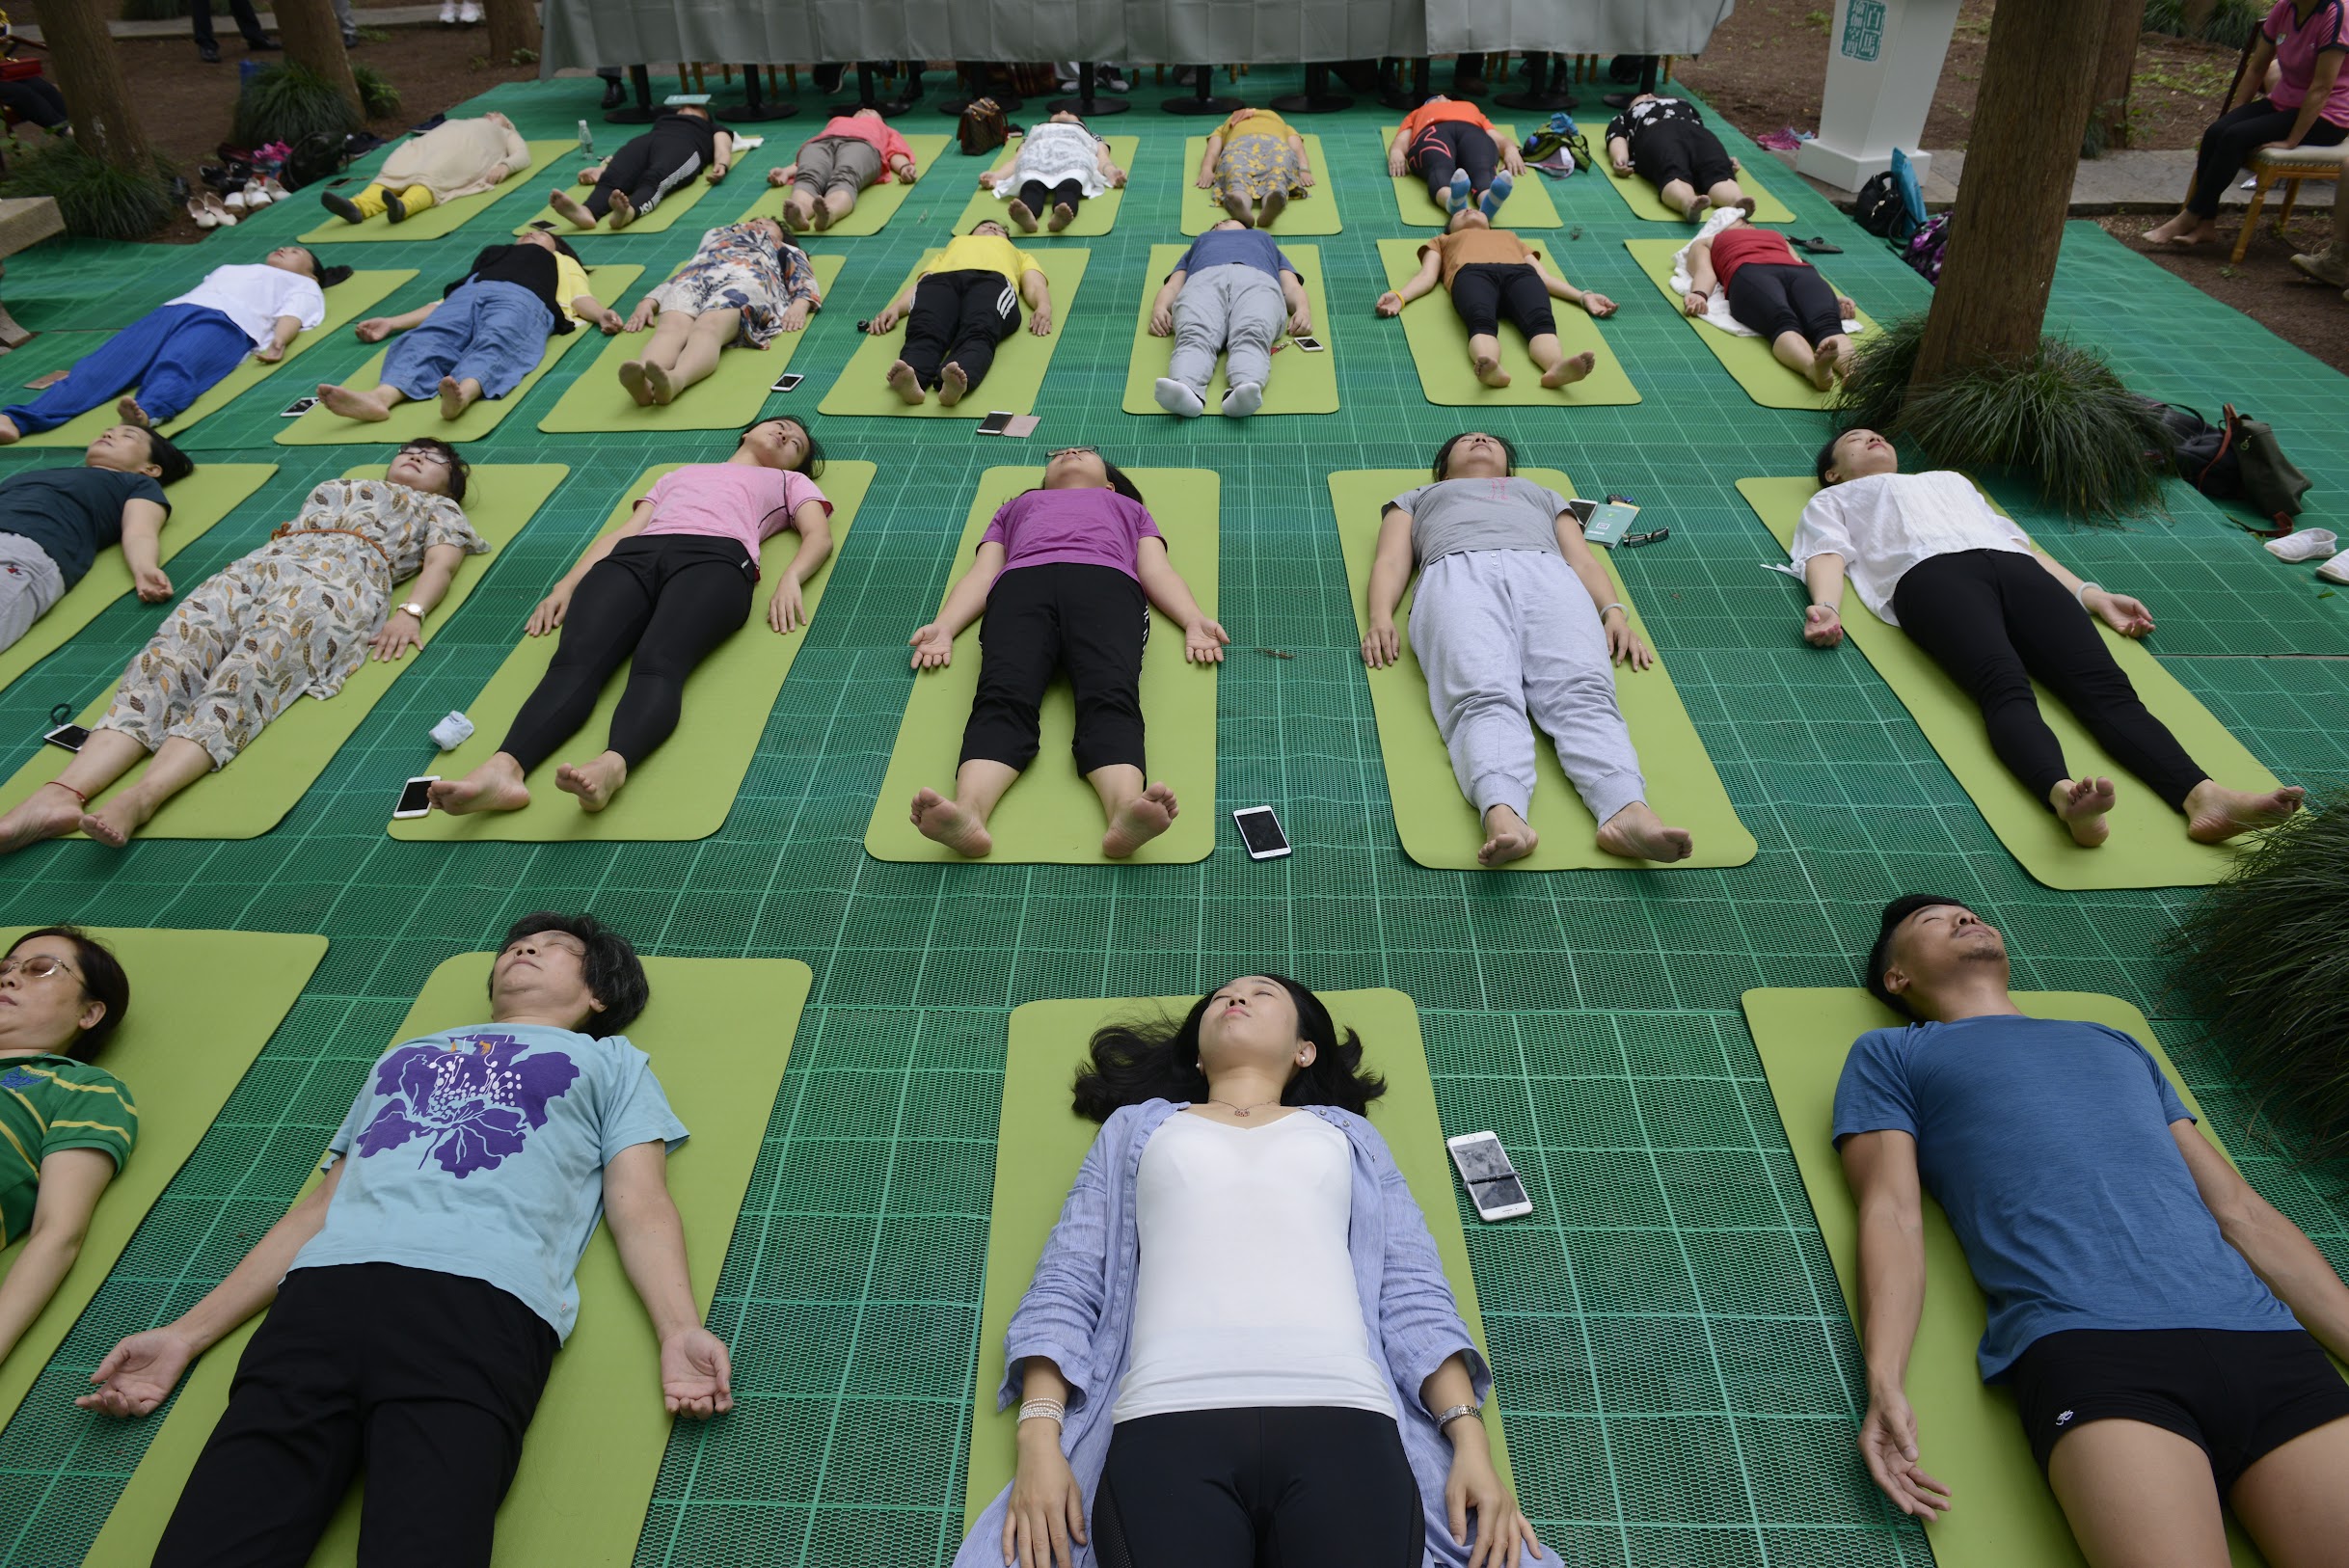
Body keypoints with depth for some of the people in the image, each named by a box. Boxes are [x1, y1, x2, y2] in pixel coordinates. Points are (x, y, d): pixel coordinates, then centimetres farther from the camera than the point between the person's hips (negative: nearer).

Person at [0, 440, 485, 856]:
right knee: (168, 655, -25)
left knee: (248, 672, -34)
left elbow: (441, 565, 10)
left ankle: (140, 799, -55)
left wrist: (409, 612, -12)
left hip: (342, 577, -5)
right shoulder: (332, 486, 42)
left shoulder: (438, 509, 29)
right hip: (258, 566, 5)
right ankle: (61, 793, -44)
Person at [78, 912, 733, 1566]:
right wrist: (185, 1335, 21)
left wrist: (680, 1331, -7)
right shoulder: (401, 1056, 37)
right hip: (323, 1292, 4)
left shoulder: (612, 1062, 26)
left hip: (481, 1303, -3)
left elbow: (641, 1210, 11)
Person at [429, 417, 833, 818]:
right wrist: (566, 586, 13)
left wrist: (790, 580, -8)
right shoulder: (676, 474, 42)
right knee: (574, 661, -29)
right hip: (634, 556, 3)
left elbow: (819, 535, 14)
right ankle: (504, 769, -52)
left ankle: (611, 767, -64)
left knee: (657, 664, -37)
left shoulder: (790, 481, 34)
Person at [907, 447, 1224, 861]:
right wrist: (942, 627, 6)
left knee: (1110, 699, -35)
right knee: (1003, 698, -34)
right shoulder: (1017, 505, 44)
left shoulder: (1130, 507, 43)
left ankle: (1125, 812, -62)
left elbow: (1157, 570, 24)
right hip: (1022, 583, 1)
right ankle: (967, 813, -60)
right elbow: (981, 573, 28)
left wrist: (1194, 620, 2)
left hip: (1107, 582, 0)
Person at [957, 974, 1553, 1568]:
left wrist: (1471, 1441, 1)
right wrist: (1039, 1441, -1)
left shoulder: (1348, 1134, 29)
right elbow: (1065, 1288, 16)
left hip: (1343, 1424, 1)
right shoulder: (1134, 1126, 27)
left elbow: (1415, 1298, 17)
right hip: (1167, 1425, 0)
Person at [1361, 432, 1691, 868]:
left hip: (1546, 573, 2)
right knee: (1484, 697, -36)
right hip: (1457, 574, -1)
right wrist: (1380, 617, -2)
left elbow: (1583, 559, 27)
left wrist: (1614, 613, 4)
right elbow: (1391, 562, 23)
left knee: (1583, 692, -33)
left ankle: (1629, 813, -58)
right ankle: (1503, 816, -63)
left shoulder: (1544, 494, 45)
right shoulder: (1416, 498, 42)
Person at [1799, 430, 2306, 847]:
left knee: (2105, 685, -25)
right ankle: (2065, 796, -62)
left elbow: (2016, 539, 35)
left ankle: (2202, 795, -47)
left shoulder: (1951, 479, 45)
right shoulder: (1832, 501, 33)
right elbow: (1827, 556, 11)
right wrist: (1824, 606, -12)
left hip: (2014, 566, 5)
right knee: (2006, 689, -36)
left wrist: (2090, 594, 21)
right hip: (1931, 572, -4)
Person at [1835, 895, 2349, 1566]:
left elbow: (2241, 1210, 28)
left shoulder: (2115, 1043, 33)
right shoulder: (1888, 1056, 19)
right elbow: (1892, 1216, 4)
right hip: (2084, 1343, -5)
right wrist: (1883, 1384, -11)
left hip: (2265, 1337, 5)